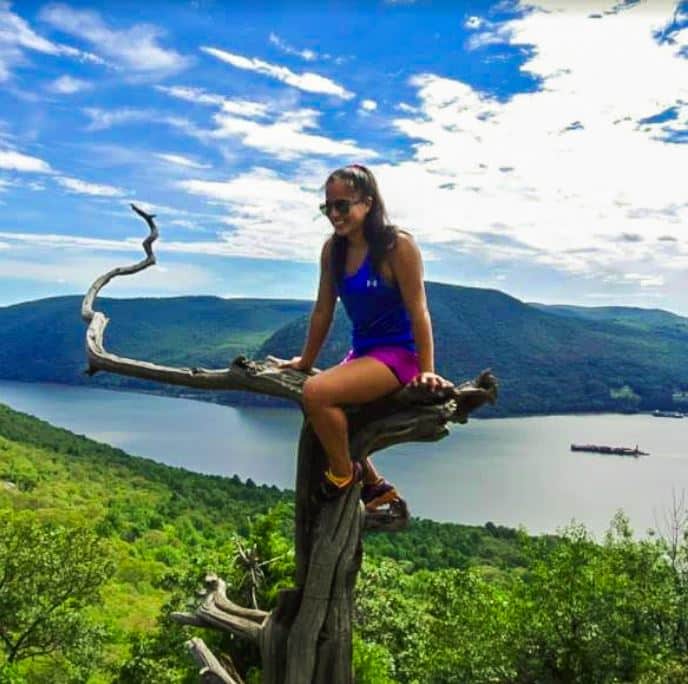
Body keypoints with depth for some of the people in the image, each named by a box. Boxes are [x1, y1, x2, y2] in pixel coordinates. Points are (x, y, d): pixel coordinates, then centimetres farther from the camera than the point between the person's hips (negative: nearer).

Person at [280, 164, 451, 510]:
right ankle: (375, 485, 34)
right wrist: (305, 362, 13)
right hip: (361, 351, 9)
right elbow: (323, 310, 8)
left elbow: (418, 310, -17)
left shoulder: (397, 245, -17)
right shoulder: (332, 249, 1)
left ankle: (343, 476, -3)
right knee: (324, 414, 21)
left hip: (399, 353, -8)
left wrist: (426, 371, -19)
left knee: (316, 393, -27)